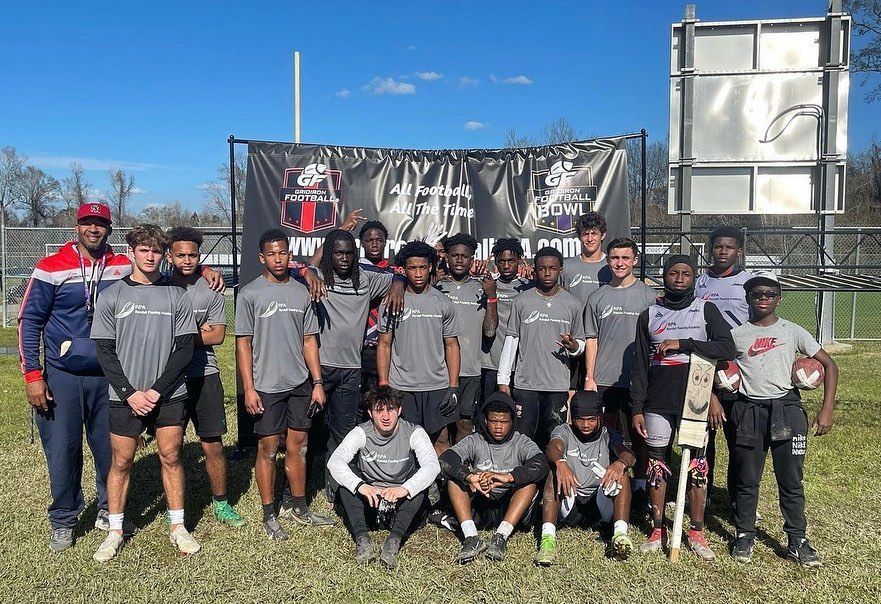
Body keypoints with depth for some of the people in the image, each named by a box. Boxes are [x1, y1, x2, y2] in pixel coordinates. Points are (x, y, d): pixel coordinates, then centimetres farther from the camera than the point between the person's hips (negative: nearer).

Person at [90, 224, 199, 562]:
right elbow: (104, 350, 0)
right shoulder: (112, 296, 3)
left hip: (168, 395, 0)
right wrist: (130, 393, -10)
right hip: (125, 397, 0)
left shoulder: (176, 296, 3)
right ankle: (115, 531, 20)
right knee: (121, 462, 5)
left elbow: (185, 349, 0)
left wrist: (157, 390, -9)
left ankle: (177, 527, 17)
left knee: (171, 457, 5)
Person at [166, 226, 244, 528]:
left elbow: (218, 335, -3)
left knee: (213, 445, 6)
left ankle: (220, 502, 21)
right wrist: (198, 333, -7)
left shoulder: (211, 291, 4)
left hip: (204, 375, 1)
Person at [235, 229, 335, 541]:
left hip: (300, 383, 4)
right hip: (266, 386, -4)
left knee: (298, 446, 12)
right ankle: (269, 515, 16)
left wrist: (317, 382, 5)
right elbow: (243, 343, -5)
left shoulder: (301, 292, 7)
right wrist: (248, 388, -10)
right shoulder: (250, 294, -4)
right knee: (268, 449, 3)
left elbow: (309, 341, 10)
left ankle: (299, 507, 26)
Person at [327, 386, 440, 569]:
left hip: (403, 505, -1)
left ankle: (395, 538, -38)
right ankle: (361, 537, -32)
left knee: (419, 480, -28)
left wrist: (405, 488, -42)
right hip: (368, 504, 1)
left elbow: (432, 465, -25)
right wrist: (361, 486, -38)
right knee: (348, 473, -21)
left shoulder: (413, 433, -8)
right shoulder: (361, 433, -5)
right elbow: (334, 461, -20)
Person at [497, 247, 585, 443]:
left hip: (558, 385, 1)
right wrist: (503, 380, 2)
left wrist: (573, 346, -13)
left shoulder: (573, 304, 5)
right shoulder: (522, 301, 3)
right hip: (525, 383, 0)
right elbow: (511, 341, 6)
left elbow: (581, 344, 12)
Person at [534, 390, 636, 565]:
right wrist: (560, 462, -43)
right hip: (568, 505, -1)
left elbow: (629, 455, -13)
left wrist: (620, 463, -38)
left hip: (600, 504, 1)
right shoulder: (564, 431, 7)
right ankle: (548, 537, -40)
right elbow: (552, 448, -18)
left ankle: (620, 533, -36)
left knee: (621, 473, -22)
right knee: (555, 471, -28)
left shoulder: (609, 436, 10)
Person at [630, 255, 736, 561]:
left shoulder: (706, 310, 5)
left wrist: (683, 343, -17)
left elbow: (727, 349, -9)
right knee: (657, 463, 6)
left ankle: (697, 532, 16)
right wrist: (637, 408, 2)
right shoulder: (649, 315, 8)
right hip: (657, 403, 1)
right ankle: (658, 530, 18)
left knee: (696, 464, 3)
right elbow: (639, 366, 7)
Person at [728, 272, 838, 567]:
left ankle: (798, 541, 16)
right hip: (749, 412, 0)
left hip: (787, 409, 0)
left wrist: (827, 409, -3)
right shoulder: (736, 334, 4)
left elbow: (828, 364, 4)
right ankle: (744, 536, 20)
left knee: (791, 480, 4)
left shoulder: (792, 331, 4)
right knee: (747, 479, 8)